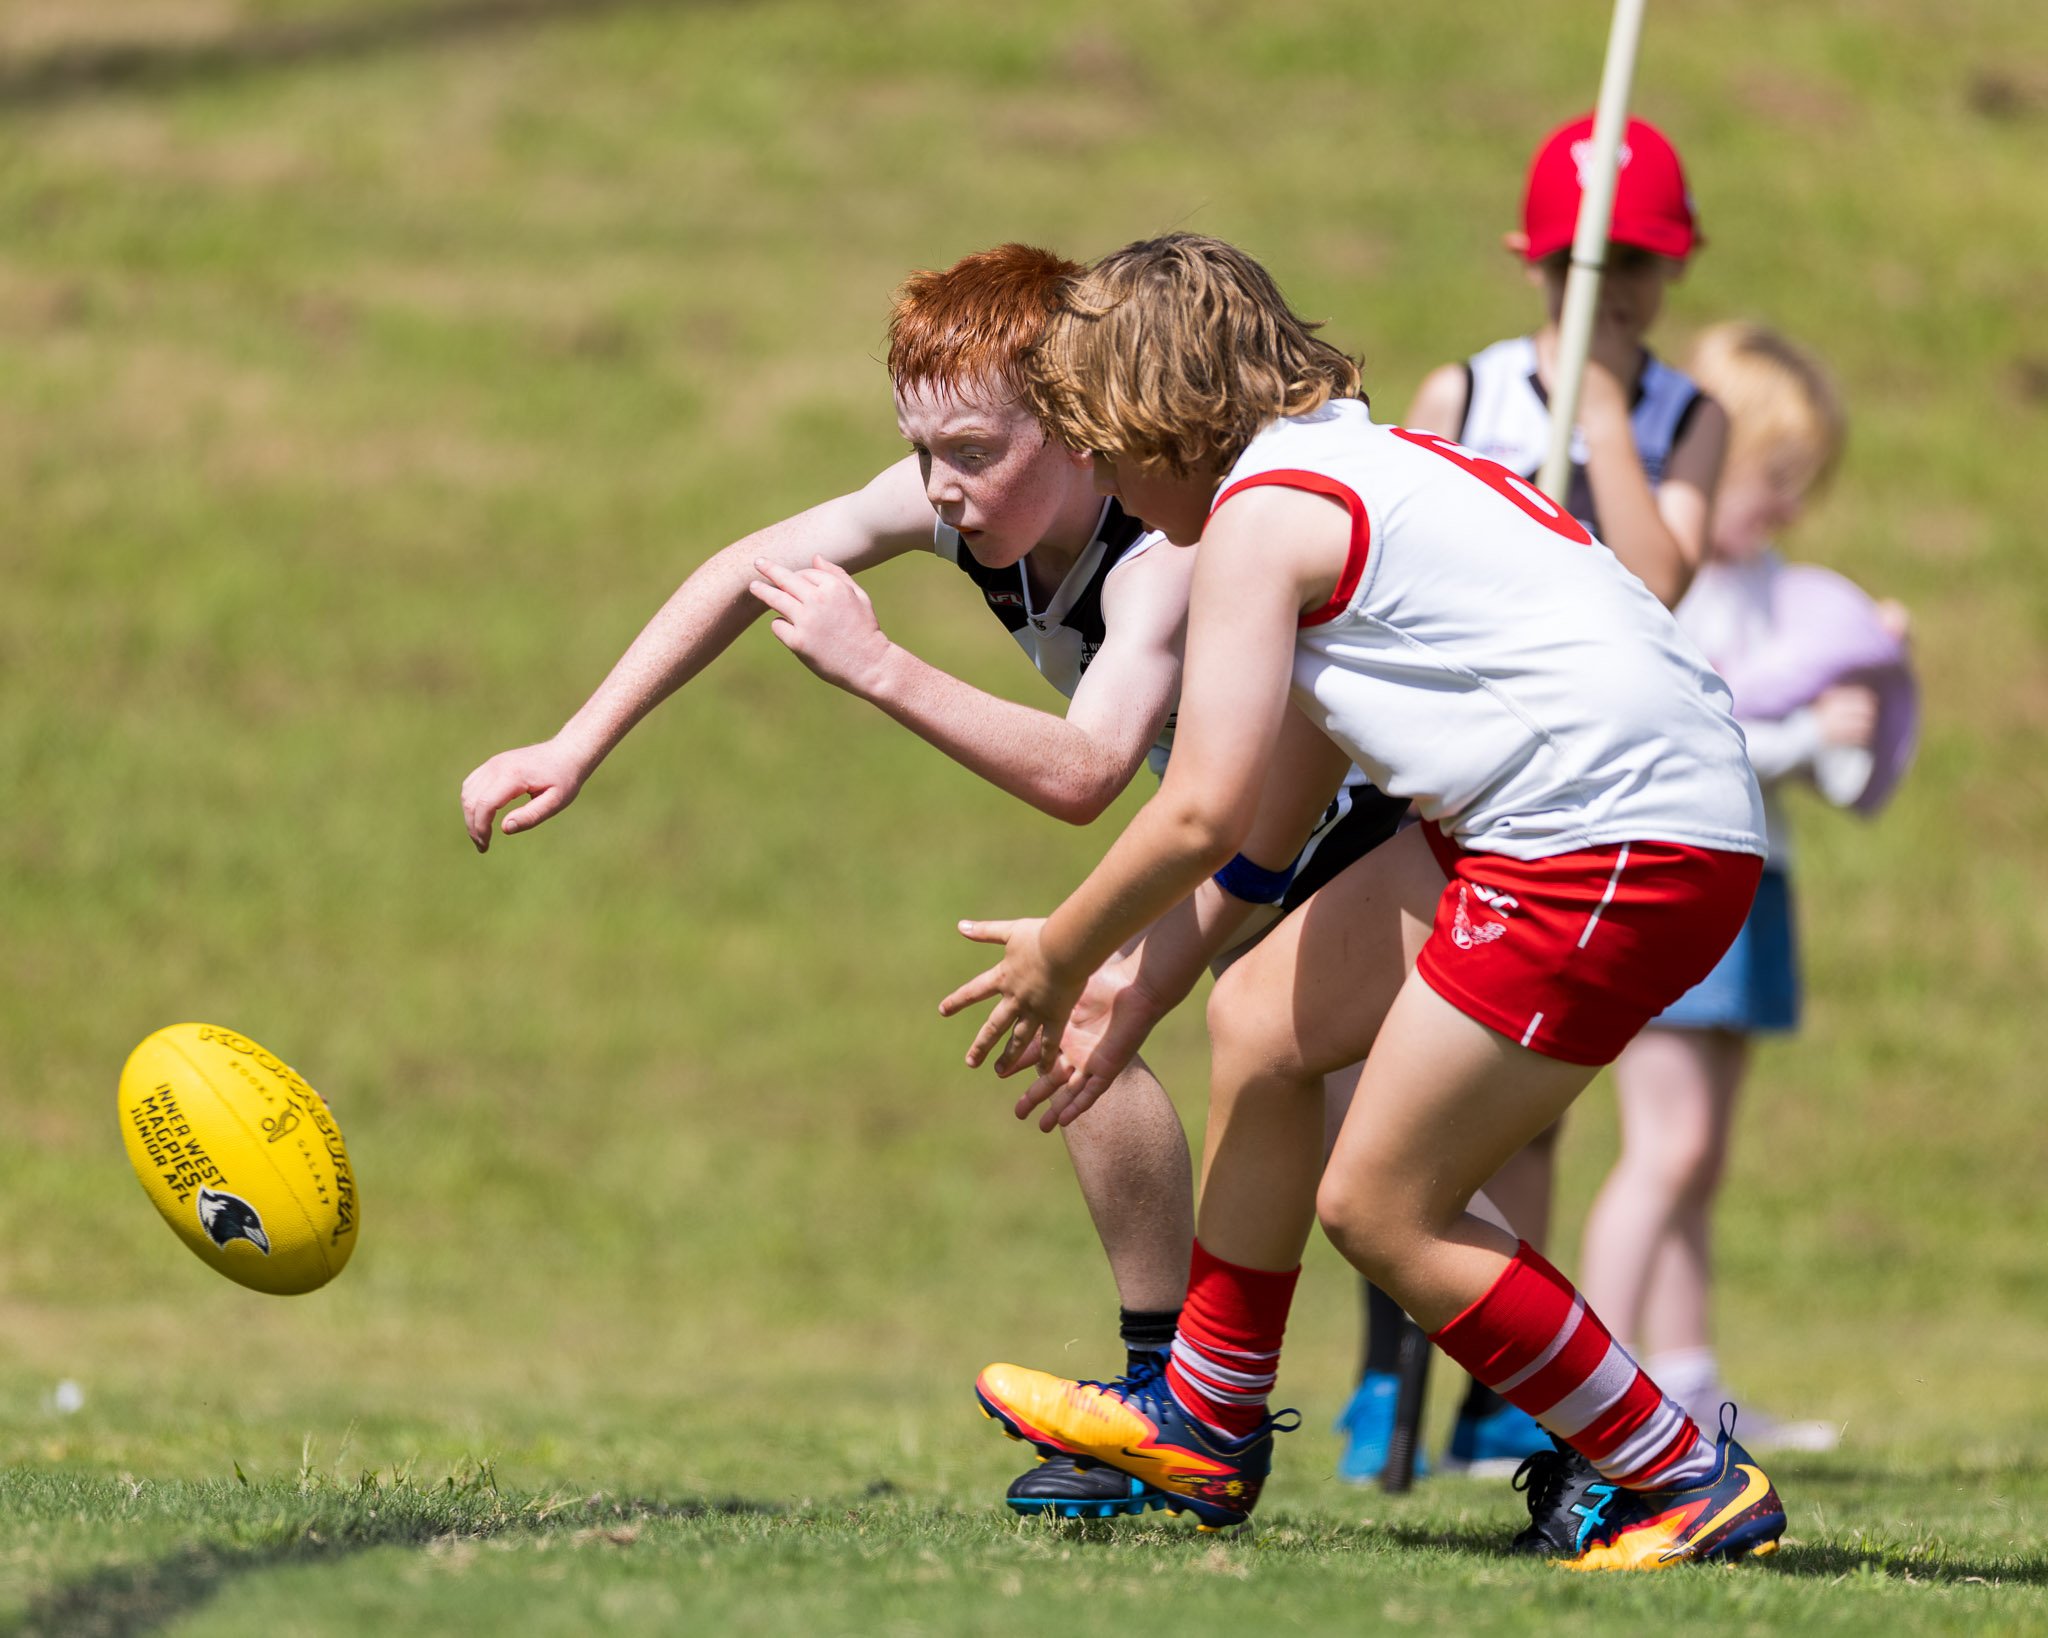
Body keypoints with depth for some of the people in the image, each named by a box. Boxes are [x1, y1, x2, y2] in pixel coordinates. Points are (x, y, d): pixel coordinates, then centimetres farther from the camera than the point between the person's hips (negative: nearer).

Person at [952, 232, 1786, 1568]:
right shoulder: (1352, 467, 22)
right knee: (1262, 1019, 18)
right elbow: (1274, 793, 27)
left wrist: (1061, 959, 2)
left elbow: (1203, 815, -15)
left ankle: (1685, 1482, 5)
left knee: (1377, 1205, -2)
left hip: (1621, 846, -10)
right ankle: (1208, 1425, 30)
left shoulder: (1261, 515, -8)